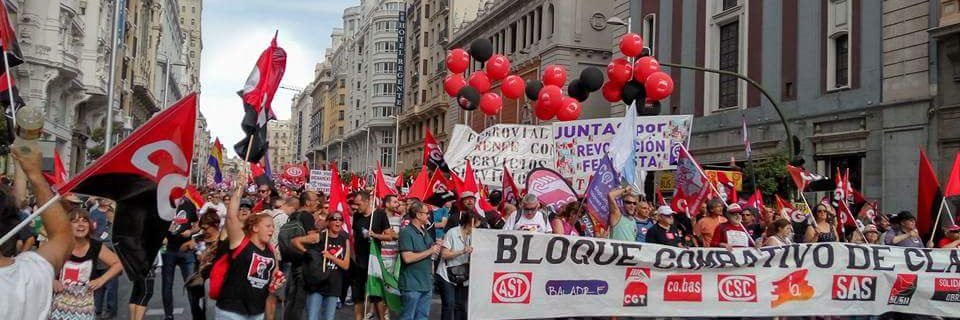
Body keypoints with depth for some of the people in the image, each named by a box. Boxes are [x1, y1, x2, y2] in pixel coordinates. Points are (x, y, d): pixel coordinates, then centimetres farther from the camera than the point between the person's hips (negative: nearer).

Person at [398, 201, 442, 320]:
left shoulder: (424, 231, 13)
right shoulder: (406, 233, -13)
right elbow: (407, 258, -23)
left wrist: (436, 246, 2)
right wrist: (430, 251, -18)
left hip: (426, 283, 8)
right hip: (412, 284, -8)